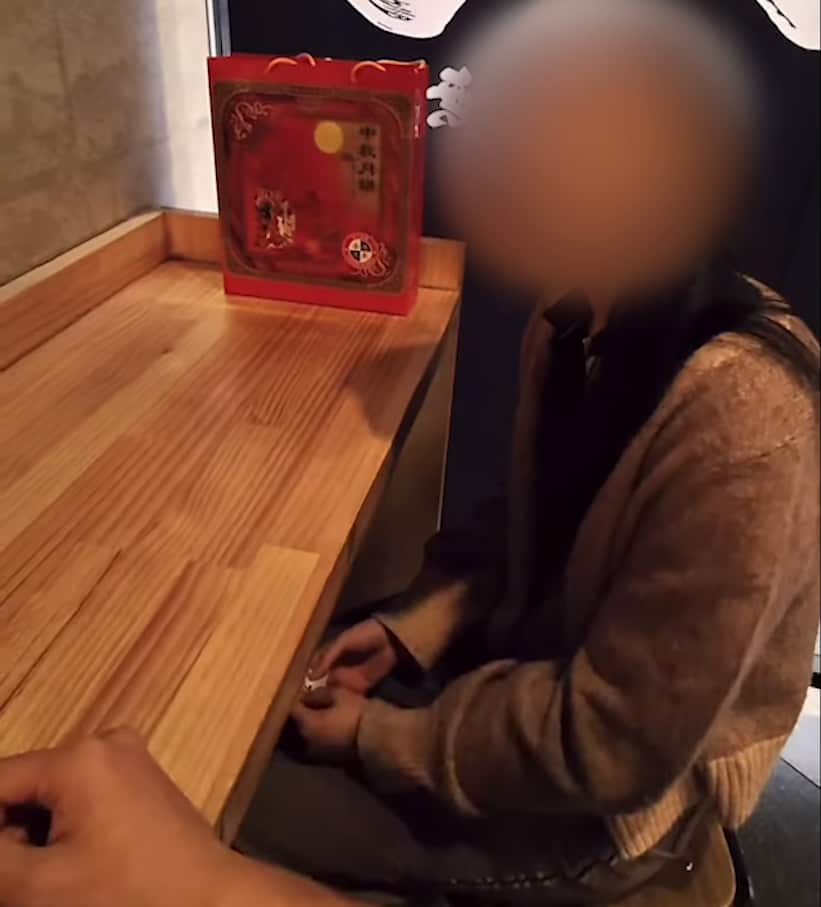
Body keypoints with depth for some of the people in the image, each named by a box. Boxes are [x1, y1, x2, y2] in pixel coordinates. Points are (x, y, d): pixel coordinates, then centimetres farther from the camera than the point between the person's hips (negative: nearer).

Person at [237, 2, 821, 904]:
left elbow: (616, 746, -26)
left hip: (598, 804, -6)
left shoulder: (739, 426, -33)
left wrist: (379, 737, -16)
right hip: (535, 657, 7)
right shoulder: (578, 322, -8)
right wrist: (411, 625, -6)